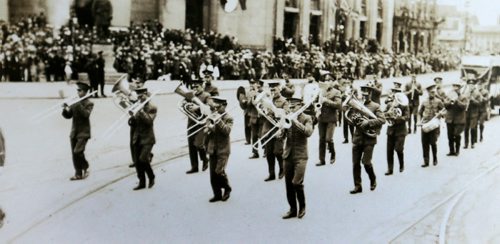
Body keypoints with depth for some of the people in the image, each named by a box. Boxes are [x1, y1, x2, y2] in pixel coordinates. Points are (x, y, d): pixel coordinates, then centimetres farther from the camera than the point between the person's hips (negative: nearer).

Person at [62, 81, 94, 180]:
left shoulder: (89, 103, -4)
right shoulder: (74, 103, 11)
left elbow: (86, 114, -22)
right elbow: (68, 116, 9)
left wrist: (79, 105, -26)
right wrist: (65, 109, -9)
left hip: (83, 132, -6)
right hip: (74, 132, 6)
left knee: (78, 152, -17)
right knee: (74, 153, 6)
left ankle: (85, 168, 6)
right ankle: (78, 173, 14)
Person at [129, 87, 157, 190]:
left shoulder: (152, 108, -5)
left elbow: (149, 121, -21)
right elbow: (132, 123, 9)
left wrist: (141, 111, -25)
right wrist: (132, 117, -11)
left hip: (147, 139, -6)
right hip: (137, 138, 6)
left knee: (143, 159, -17)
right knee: (137, 162, 5)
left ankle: (151, 177, 7)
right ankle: (142, 182, 15)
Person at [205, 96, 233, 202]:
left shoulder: (228, 118, -4)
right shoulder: (213, 116, 10)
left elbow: (227, 131, -19)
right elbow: (208, 130, 14)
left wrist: (219, 121, -23)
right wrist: (209, 128, -8)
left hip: (223, 149, -5)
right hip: (213, 149, 6)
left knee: (219, 171, -12)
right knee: (213, 173, 5)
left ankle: (227, 188, 13)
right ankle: (217, 194, 16)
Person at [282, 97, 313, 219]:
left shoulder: (306, 118, -2)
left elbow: (308, 132, -20)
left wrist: (296, 122, -22)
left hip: (300, 156, -5)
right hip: (288, 155, 5)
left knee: (297, 183, -13)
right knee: (288, 184, 7)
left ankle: (302, 207, 8)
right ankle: (292, 209, 19)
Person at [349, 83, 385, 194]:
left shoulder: (375, 106, -1)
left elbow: (382, 120, -12)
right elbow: (350, 119, 11)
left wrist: (368, 122, -22)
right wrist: (354, 121, -12)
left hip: (369, 139, -4)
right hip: (357, 138, 4)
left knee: (366, 162, -6)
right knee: (355, 163, 3)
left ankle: (373, 180, 22)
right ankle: (357, 186, 13)